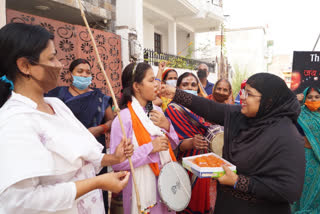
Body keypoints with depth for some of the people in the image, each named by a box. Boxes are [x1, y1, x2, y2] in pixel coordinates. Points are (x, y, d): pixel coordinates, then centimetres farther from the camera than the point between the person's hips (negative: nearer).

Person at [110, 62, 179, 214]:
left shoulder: (157, 111, 2)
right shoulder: (124, 118, -19)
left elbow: (173, 144, 9)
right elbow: (116, 162, -21)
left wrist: (167, 126, -9)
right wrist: (150, 148, -24)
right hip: (142, 186, -6)